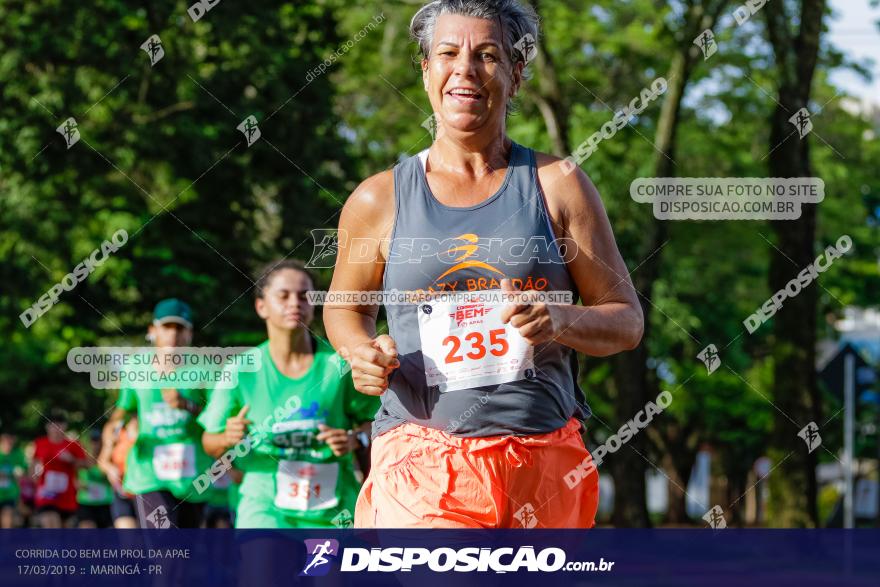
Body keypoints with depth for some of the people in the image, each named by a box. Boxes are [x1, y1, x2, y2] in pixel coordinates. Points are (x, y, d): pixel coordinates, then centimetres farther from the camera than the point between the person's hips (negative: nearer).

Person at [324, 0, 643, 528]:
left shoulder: (558, 186, 7)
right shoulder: (379, 200, 7)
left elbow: (627, 321, 8)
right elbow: (346, 306, 23)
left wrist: (561, 320, -13)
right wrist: (361, 351, 0)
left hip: (545, 463, 2)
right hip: (421, 462, -1)